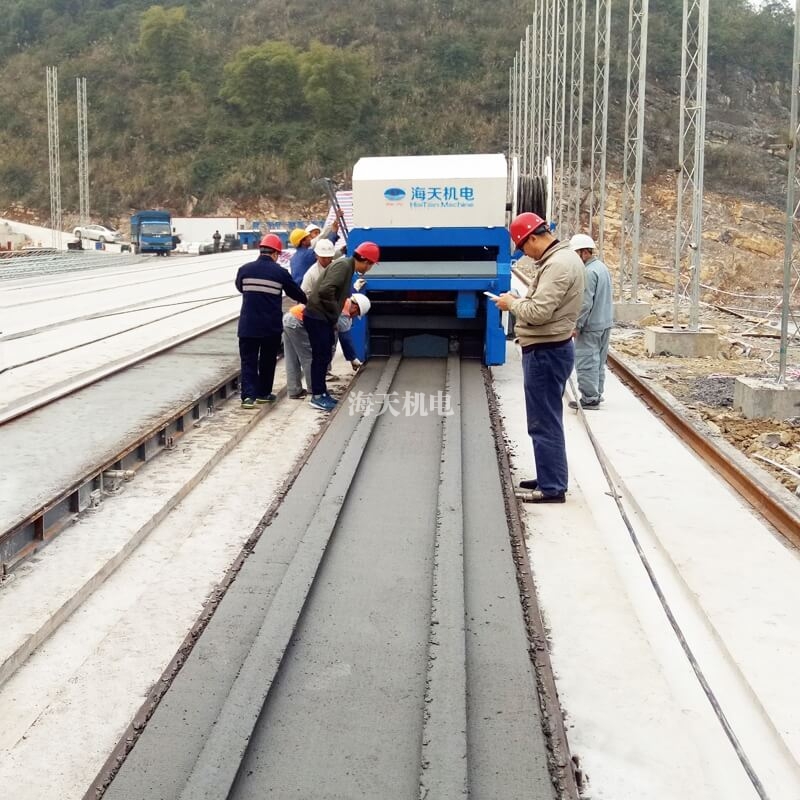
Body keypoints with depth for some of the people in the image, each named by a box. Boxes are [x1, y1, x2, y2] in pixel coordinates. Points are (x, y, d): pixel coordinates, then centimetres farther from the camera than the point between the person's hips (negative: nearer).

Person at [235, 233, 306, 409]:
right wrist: (307, 301, 28)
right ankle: (263, 393, 25)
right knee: (268, 360, 16)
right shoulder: (280, 272, -6)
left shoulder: (245, 269, -2)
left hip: (248, 325, 1)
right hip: (272, 326, 0)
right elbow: (297, 293, 7)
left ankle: (249, 395, -8)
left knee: (248, 361, 4)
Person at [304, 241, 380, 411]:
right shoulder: (343, 265, -17)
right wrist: (334, 313, -17)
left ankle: (321, 392, 24)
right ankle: (317, 396, 2)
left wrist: (333, 319, 14)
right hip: (317, 317, -10)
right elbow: (325, 290, -29)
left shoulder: (348, 267, 14)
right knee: (321, 356, -4)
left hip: (323, 317, 10)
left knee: (324, 355, 15)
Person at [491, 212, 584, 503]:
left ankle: (552, 488, 3)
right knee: (546, 419, 18)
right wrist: (520, 301, 5)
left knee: (545, 422, -4)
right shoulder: (561, 258, 13)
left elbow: (538, 312, -26)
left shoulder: (558, 264, -21)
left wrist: (512, 303, -10)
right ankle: (548, 478, 28)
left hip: (546, 352, -11)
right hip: (549, 349, 11)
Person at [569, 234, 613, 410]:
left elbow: (585, 303, -22)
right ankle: (596, 394, 25)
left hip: (590, 326, -10)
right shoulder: (603, 267, 12)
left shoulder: (589, 272, -19)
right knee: (598, 360, 17)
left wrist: (577, 325, -15)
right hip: (605, 323, 10)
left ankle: (589, 398, -2)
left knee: (586, 362, -4)